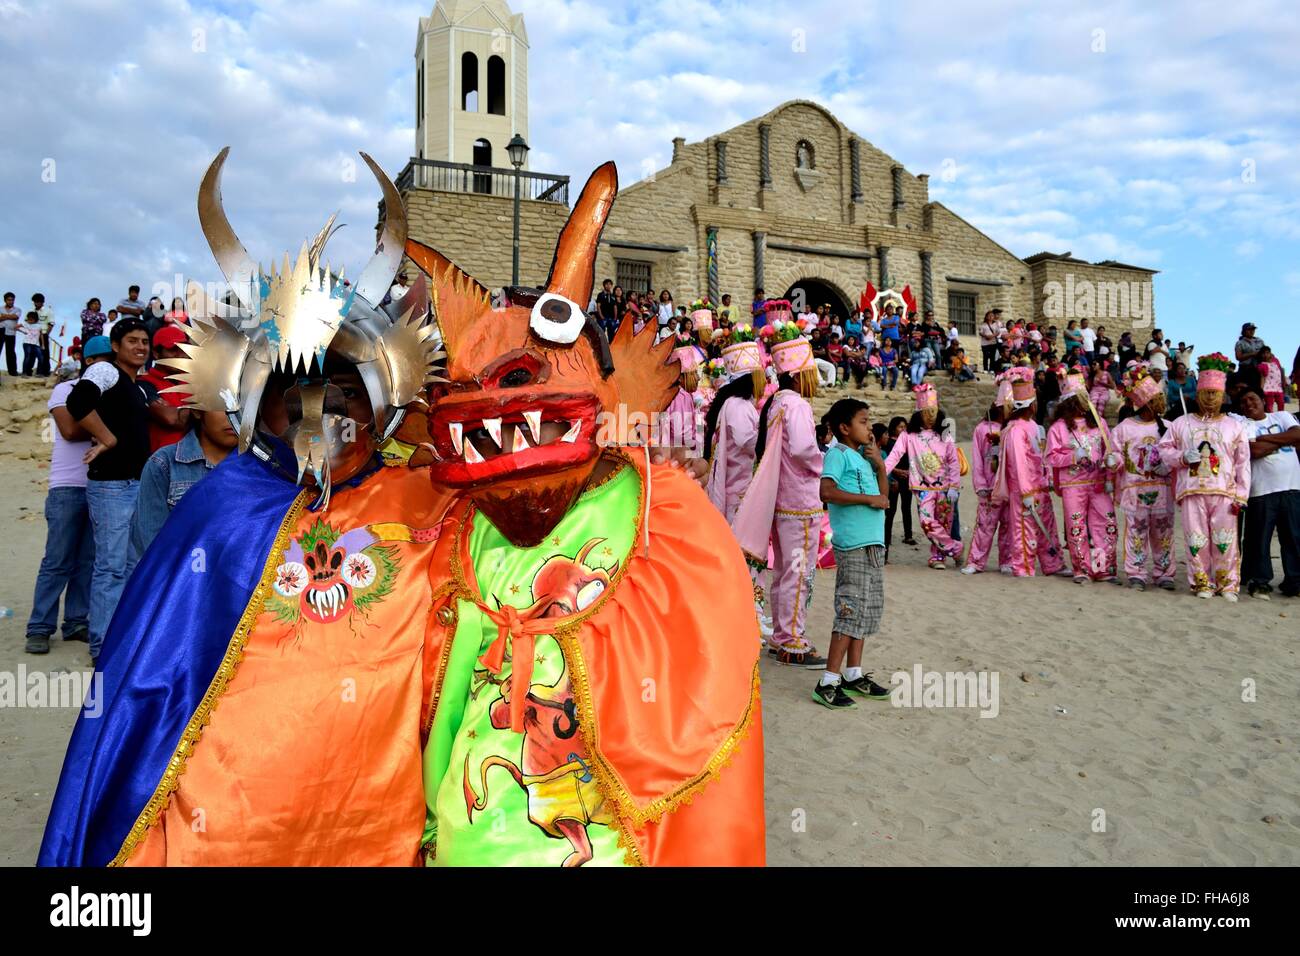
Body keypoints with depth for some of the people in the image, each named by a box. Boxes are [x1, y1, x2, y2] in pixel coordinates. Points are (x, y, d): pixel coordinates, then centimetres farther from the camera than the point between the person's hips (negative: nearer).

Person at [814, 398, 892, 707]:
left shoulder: (863, 455, 18)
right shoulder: (837, 454, -7)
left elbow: (883, 495, 18)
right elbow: (827, 491, -23)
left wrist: (879, 463, 6)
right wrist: (869, 499, -18)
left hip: (873, 543, 9)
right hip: (853, 544, -9)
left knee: (868, 610, 13)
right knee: (851, 611, -10)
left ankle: (853, 675, 23)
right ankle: (828, 683, -6)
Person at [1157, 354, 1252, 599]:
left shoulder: (1235, 426, 10)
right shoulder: (1182, 423, 11)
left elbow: (1243, 464, 7)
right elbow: (1164, 449, 12)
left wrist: (1241, 496, -1)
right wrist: (1183, 457, -9)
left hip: (1224, 491, 0)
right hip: (1192, 491, 0)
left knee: (1225, 540, -2)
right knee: (1196, 539, 0)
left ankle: (1227, 584, 9)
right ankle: (1201, 583, 11)